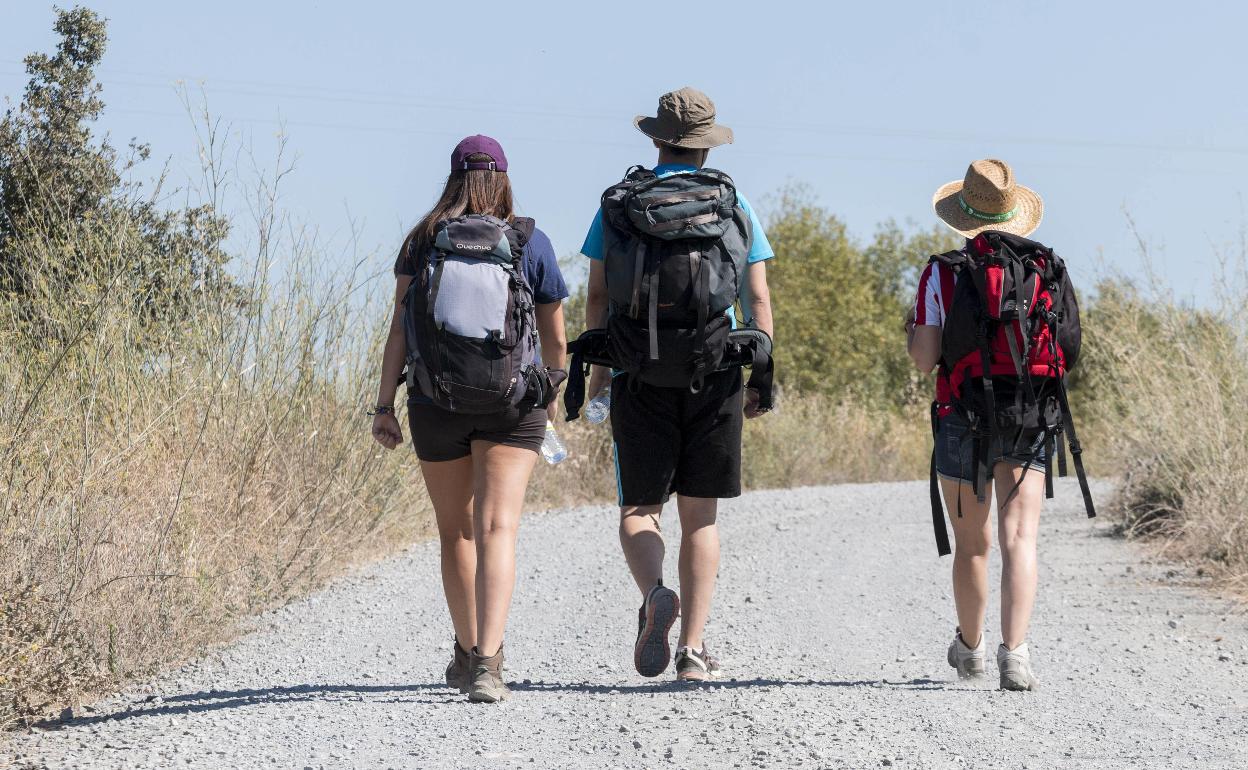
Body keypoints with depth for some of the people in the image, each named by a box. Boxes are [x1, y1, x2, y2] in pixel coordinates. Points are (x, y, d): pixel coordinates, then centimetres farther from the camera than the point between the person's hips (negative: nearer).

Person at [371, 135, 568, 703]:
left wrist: (385, 405, -4)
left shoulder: (423, 243, 0)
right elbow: (555, 336, 7)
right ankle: (486, 663, -25)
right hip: (513, 404, -1)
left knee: (455, 530, 17)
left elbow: (398, 327, -7)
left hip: (436, 405, 2)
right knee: (497, 529, -8)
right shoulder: (531, 244, -1)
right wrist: (551, 391, 25)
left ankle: (469, 654, 32)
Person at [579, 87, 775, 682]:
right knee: (700, 516, 7)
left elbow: (597, 297, 3)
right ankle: (692, 650, 3)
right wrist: (763, 380, 5)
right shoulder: (734, 206, 4)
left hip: (640, 381, 0)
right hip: (714, 380, 0)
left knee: (638, 509, 8)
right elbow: (758, 301, 1)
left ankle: (655, 594, -22)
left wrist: (597, 375, 11)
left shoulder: (617, 205, 5)